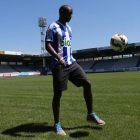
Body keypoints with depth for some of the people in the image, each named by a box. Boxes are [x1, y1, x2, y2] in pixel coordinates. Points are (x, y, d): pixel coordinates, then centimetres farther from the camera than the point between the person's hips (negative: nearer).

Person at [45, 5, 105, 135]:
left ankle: (91, 115, 12)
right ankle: (57, 125, 14)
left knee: (87, 83, -3)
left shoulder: (68, 28, 19)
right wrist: (59, 58, -29)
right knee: (57, 94, -1)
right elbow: (48, 46, -14)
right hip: (59, 65, -7)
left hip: (72, 63, 7)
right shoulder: (53, 27, -5)